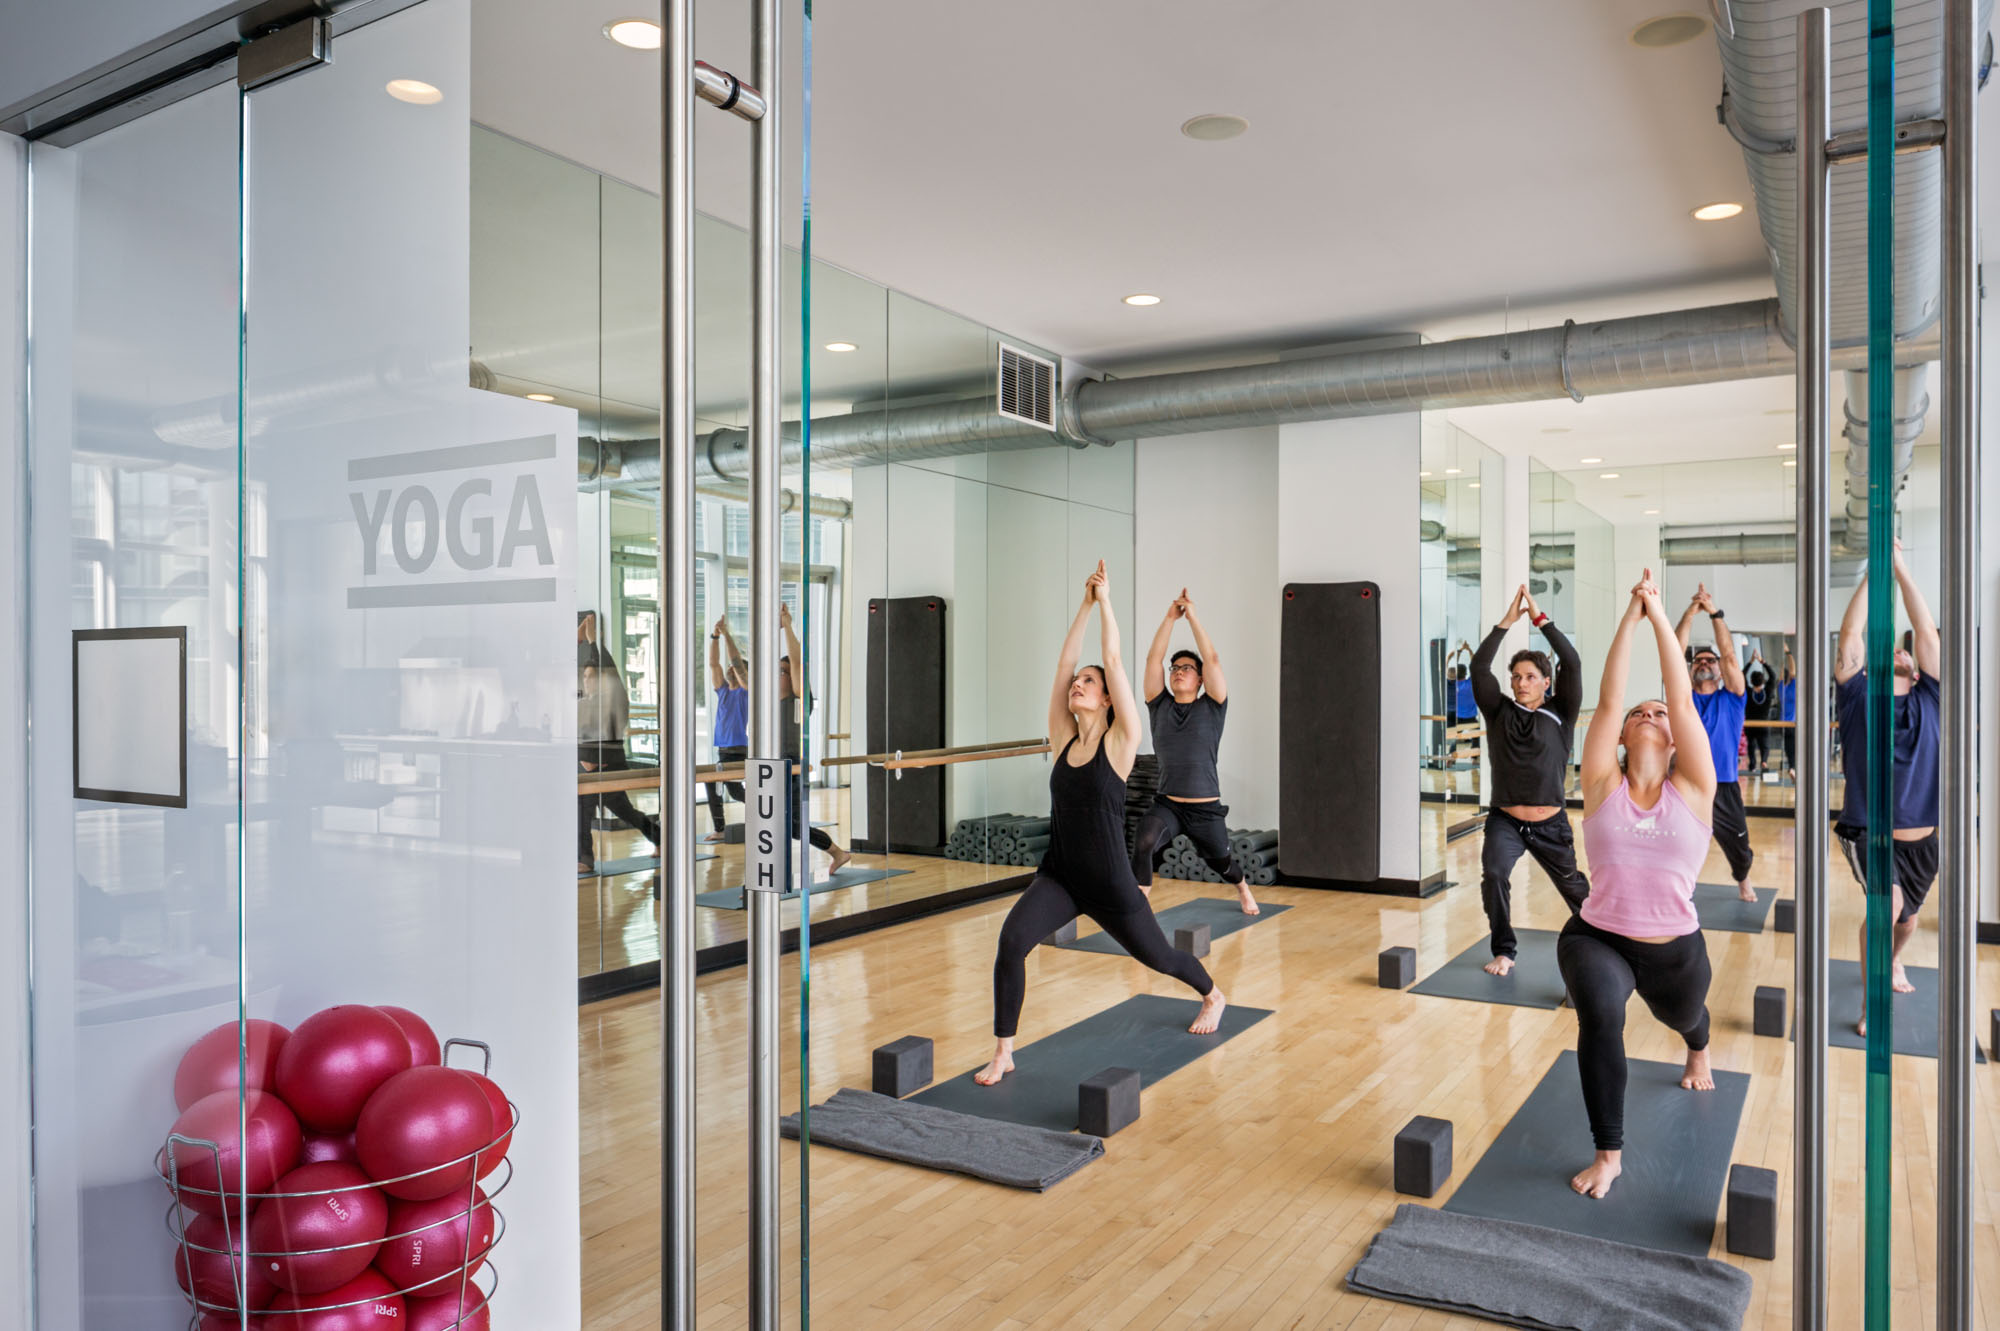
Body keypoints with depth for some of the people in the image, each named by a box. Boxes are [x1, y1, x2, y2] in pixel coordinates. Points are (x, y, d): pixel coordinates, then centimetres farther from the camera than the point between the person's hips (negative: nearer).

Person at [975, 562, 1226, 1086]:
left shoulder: (1120, 741, -8)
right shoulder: (1063, 739, 3)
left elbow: (1114, 661, -12)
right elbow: (1063, 662, 0)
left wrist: (1106, 601, -6)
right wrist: (1085, 604, 2)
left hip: (1109, 883, -3)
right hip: (1058, 876, 3)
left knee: (1158, 956, 18)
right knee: (1011, 939, -23)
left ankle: (1213, 997, 52)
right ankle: (1003, 1053, -11)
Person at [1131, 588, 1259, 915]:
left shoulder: (1212, 707, 0)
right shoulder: (1160, 706, 6)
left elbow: (1212, 659, -10)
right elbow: (1152, 659, -2)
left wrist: (1193, 615, -10)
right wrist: (1170, 617, -7)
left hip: (1206, 809, 0)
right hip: (1166, 805, 1)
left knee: (1220, 863, 20)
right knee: (1143, 841, -31)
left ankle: (1243, 889, 56)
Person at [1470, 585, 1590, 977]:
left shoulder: (1560, 713, -2)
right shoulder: (1500, 711, 0)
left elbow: (1572, 664, -15)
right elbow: (1479, 668, -12)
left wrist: (1541, 619, -16)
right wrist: (1506, 623, -15)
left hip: (1551, 824, 0)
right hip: (1504, 821, 0)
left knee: (1573, 887, 17)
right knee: (1493, 874, -25)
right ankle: (1504, 951, -11)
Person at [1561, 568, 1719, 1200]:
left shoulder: (1691, 791, -7)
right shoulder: (1603, 786, -6)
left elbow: (1683, 699, -14)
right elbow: (1608, 698, -13)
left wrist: (1660, 615, -14)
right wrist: (1631, 617, -12)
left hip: (1675, 949, 2)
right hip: (1597, 938, -2)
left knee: (1683, 1019, 27)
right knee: (1600, 1014, -31)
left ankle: (1698, 1050, 69)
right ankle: (1609, 1153, -14)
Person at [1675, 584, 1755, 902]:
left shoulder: (1731, 698, 5)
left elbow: (1729, 655, -7)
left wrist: (1715, 613, -14)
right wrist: (1690, 613, -14)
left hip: (1725, 789, 0)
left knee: (1739, 849, 16)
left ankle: (1743, 881, 46)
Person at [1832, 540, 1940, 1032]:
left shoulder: (1929, 699, 3)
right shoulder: (1858, 697, -3)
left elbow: (1927, 630, -2)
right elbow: (1851, 633, -7)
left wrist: (1901, 567, -3)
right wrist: (1873, 569, -4)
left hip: (1921, 838, 4)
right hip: (1867, 831, -4)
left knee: (1907, 917, 20)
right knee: (1887, 902, -26)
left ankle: (1894, 960, 53)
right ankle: (1871, 998, -12)